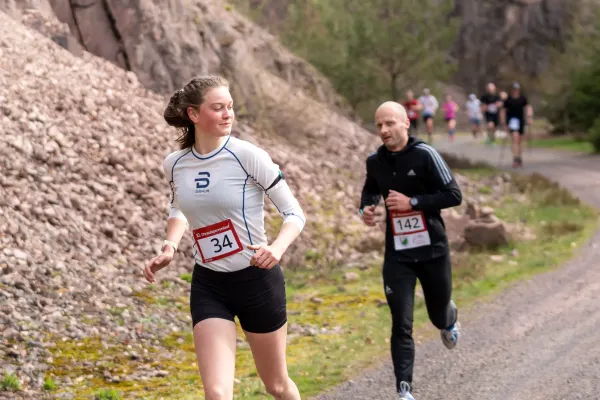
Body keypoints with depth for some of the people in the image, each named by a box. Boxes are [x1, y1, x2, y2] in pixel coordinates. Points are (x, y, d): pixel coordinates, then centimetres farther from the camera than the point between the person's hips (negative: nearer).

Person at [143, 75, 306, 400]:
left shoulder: (247, 156, -14)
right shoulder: (175, 164, -1)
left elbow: (295, 214, -9)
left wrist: (276, 248, -29)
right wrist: (169, 248, 2)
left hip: (257, 279, -2)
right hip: (208, 286, 2)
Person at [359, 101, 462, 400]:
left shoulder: (424, 155, -14)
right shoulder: (375, 161, 0)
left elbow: (454, 195, -14)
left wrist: (412, 202, -21)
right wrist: (366, 208, -2)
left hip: (433, 251, -2)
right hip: (397, 255, 2)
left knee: (438, 317, 16)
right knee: (401, 326, -8)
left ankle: (449, 316, 54)